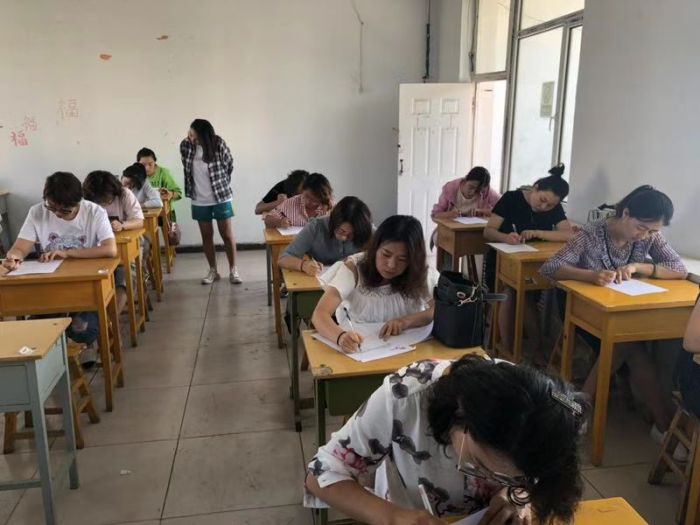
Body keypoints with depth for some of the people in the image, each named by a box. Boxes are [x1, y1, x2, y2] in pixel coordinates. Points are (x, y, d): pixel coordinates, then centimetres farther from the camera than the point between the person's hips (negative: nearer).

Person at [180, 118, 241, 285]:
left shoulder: (218, 144, -15)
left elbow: (229, 166, 0)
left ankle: (233, 270, 15)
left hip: (221, 198, -3)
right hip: (199, 201, 3)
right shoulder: (185, 145, -6)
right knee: (206, 236, 9)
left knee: (227, 235, 2)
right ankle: (213, 271, 21)